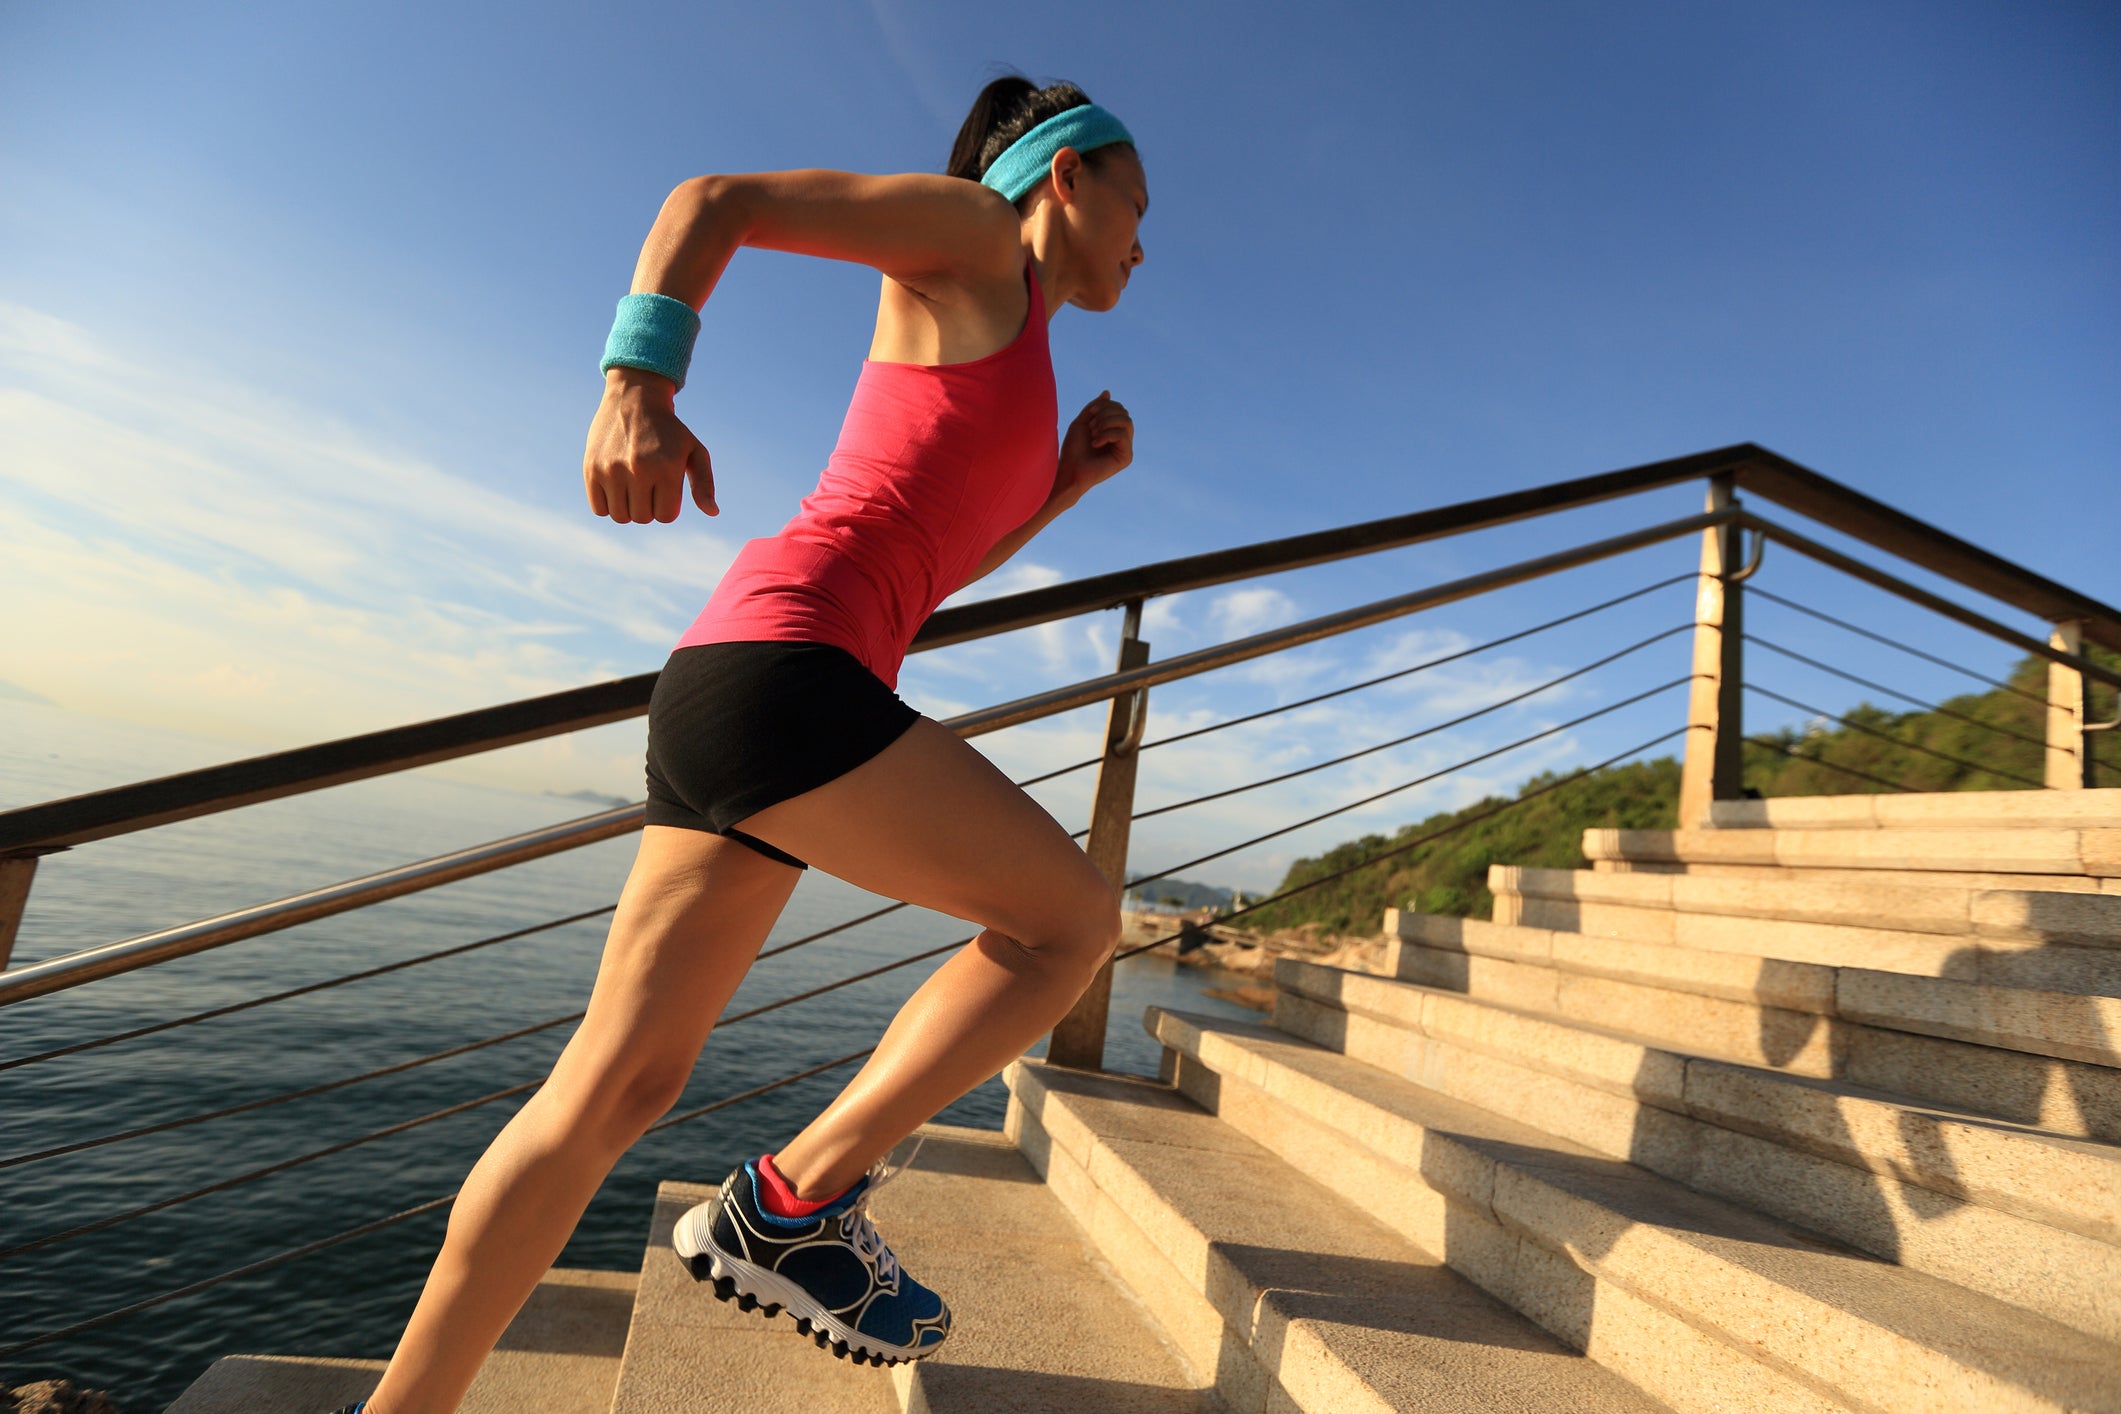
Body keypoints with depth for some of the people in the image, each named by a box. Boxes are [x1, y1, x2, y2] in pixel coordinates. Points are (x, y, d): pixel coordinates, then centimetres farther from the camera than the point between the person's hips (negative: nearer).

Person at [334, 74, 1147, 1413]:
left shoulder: (1013, 373, 30)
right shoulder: (967, 226, 8)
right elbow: (715, 200, 2)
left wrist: (1070, 480, 23)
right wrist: (639, 379, -15)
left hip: (741, 689, 9)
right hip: (783, 666, -9)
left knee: (617, 1087, 9)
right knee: (1075, 920, 0)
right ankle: (793, 1203, 3)